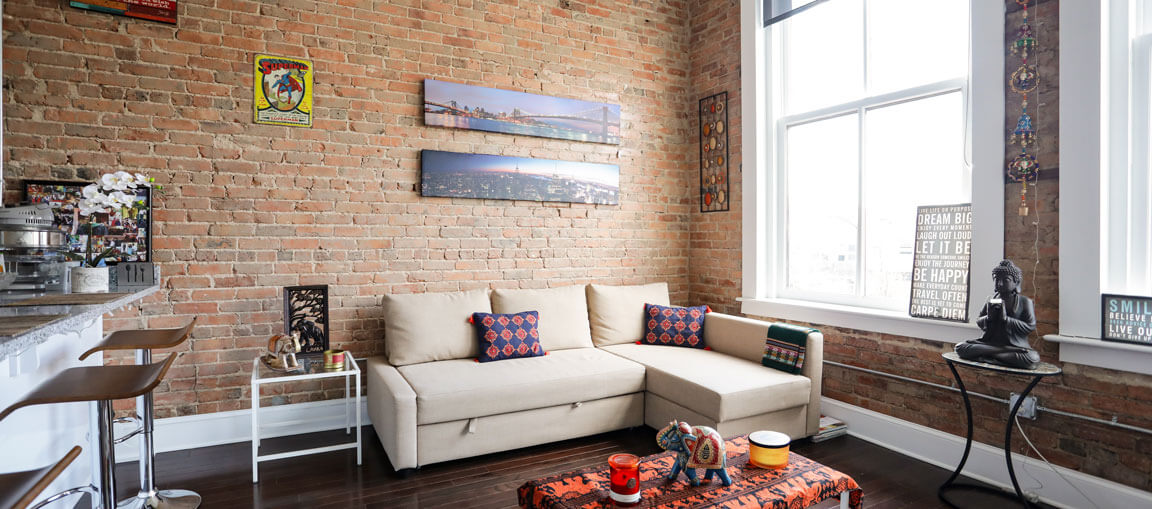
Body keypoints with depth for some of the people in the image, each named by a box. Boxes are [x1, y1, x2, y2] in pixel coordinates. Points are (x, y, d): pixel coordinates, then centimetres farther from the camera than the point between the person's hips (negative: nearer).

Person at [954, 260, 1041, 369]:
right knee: (960, 347, -24)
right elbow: (979, 323, 10)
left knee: (1033, 358, -37)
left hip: (1016, 345, -3)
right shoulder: (992, 299, 9)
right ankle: (1011, 353, -20)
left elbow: (1031, 327, -9)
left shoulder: (1025, 301, 1)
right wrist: (988, 317, -12)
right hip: (990, 342, 3)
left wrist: (1006, 319, -19)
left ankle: (987, 357, -22)